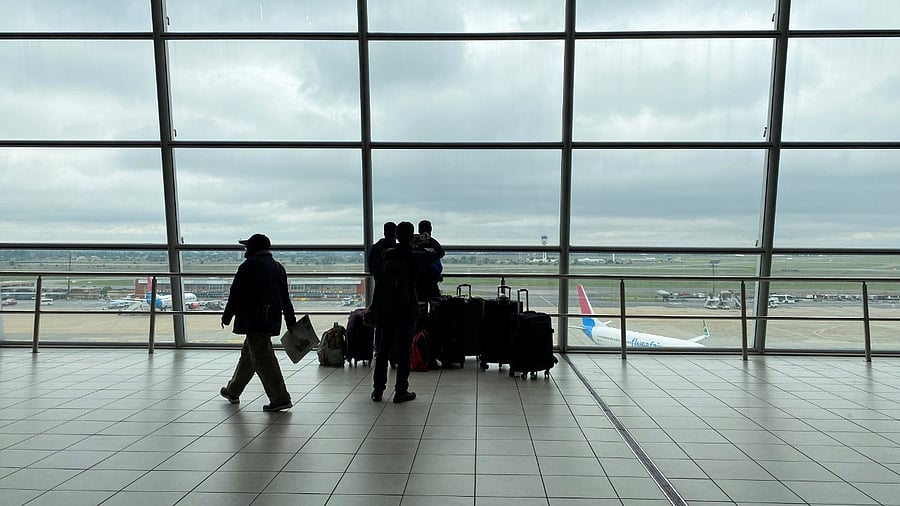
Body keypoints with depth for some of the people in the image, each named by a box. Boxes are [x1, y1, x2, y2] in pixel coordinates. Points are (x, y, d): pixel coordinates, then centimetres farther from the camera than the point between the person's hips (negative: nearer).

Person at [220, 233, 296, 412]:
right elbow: (285, 298, 14)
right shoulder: (278, 267, 13)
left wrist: (226, 317, 3)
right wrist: (291, 323, 15)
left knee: (263, 359, -7)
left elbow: (236, 295, -9)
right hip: (272, 321, 9)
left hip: (254, 321, -8)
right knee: (248, 354, 21)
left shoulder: (249, 266, -9)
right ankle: (233, 392, 36)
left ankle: (280, 398, -9)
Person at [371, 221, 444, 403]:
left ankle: (378, 390, 18)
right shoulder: (417, 256, -9)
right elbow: (439, 252, 8)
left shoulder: (387, 254, -3)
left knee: (384, 349, 11)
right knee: (404, 350, 4)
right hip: (407, 309, -3)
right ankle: (401, 391, 9)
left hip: (387, 308, 4)